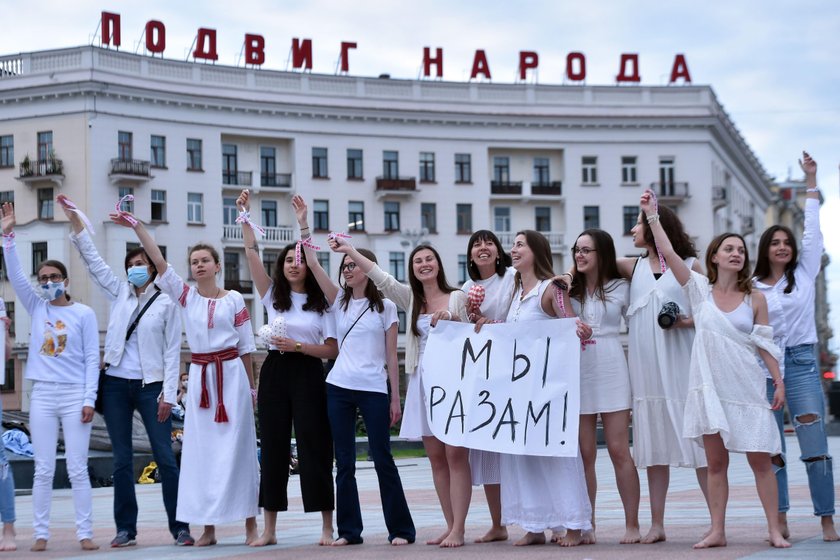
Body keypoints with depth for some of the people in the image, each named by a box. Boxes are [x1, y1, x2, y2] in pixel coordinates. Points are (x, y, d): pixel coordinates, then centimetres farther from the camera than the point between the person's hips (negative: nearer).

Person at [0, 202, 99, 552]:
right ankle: (41, 533, 7)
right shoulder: (37, 308, 8)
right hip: (42, 395, 2)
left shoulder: (84, 314, 1)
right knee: (44, 470, 3)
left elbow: (92, 360, -1)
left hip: (75, 395, -2)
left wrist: (89, 399, -8)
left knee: (77, 469, -2)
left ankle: (84, 533, 3)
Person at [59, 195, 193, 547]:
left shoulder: (166, 303, 1)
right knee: (122, 460, 6)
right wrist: (75, 220, 1)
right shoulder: (120, 294, 11)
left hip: (150, 386, -4)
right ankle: (126, 529, 11)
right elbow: (92, 261, 8)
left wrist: (168, 393, -8)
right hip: (116, 385, 4)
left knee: (165, 457, -5)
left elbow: (172, 351, -1)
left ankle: (180, 527, -1)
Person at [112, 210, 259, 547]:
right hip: (199, 376, 2)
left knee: (237, 447, -1)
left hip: (232, 374, -2)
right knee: (201, 448, 2)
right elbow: (159, 262, -4)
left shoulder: (234, 300, 1)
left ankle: (250, 523, 4)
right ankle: (208, 527, 7)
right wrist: (136, 226, -13)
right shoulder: (185, 296, 6)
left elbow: (246, 347, 5)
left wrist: (252, 387, 5)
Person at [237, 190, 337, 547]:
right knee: (273, 448, 4)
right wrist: (244, 215, -5)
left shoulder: (321, 303, 4)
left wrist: (297, 346, -14)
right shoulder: (272, 295, 8)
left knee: (314, 447, -3)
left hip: (308, 374, -2)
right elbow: (251, 254, 0)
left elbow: (332, 350, -1)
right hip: (275, 373, 2)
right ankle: (269, 529, 9)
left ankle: (327, 527, 2)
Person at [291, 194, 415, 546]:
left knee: (382, 460, -2)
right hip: (339, 388, 3)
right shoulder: (339, 301, 10)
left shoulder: (385, 307, 3)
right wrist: (303, 226, -4)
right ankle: (349, 530, 11)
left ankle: (401, 529, 5)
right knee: (344, 463, 5)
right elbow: (314, 265, 1)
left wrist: (395, 398, -1)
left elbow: (391, 356, 2)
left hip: (374, 390, -3)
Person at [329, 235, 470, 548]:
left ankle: (458, 529, -9)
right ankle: (450, 526, 11)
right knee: (436, 457, 5)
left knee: (456, 454, -9)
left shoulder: (457, 298, 3)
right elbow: (381, 278, 4)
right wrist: (349, 251, -3)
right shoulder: (410, 299, 13)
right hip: (422, 382, 5)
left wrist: (451, 319, -15)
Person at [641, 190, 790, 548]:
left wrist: (779, 382, -2)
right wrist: (652, 216, -10)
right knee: (716, 463, 5)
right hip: (710, 387, 1)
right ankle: (717, 531, 10)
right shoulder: (700, 290, 3)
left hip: (747, 388, -1)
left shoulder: (755, 299, 3)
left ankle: (774, 530, 5)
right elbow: (668, 253, -4)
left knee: (760, 460, 0)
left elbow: (765, 344, 4)